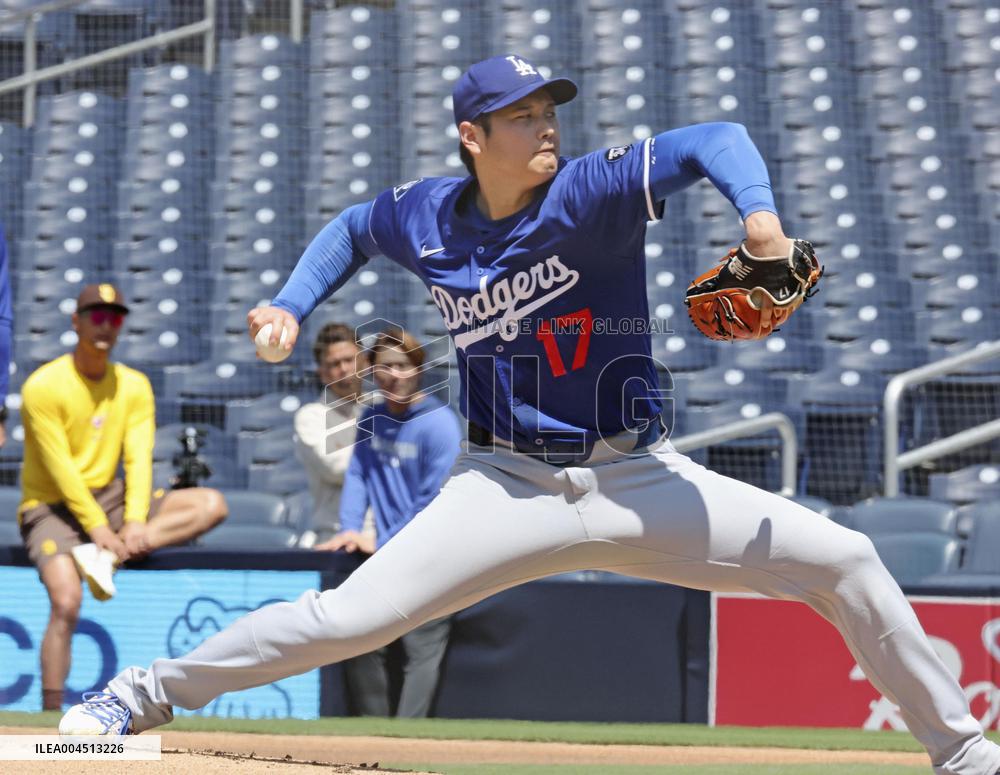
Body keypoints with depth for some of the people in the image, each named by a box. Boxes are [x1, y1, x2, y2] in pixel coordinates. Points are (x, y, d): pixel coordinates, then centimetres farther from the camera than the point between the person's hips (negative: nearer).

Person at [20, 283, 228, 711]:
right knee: (66, 601, -30)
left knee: (210, 504, -11)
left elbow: (138, 459, -3)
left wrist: (135, 523, -19)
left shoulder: (133, 386, 6)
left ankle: (105, 557, -23)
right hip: (50, 506, -6)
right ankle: (51, 712, -24)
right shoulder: (44, 386, -11)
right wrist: (97, 527, -23)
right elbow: (60, 467, -16)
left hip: (107, 499, 6)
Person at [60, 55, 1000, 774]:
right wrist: (291, 304, 8)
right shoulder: (426, 216, -1)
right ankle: (149, 692, 5)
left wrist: (759, 213, -42)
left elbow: (713, 140, -24)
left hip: (639, 481, 0)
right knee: (347, 619, -15)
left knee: (844, 561, -8)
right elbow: (351, 228, 23)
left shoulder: (591, 192, -11)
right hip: (508, 485, 0)